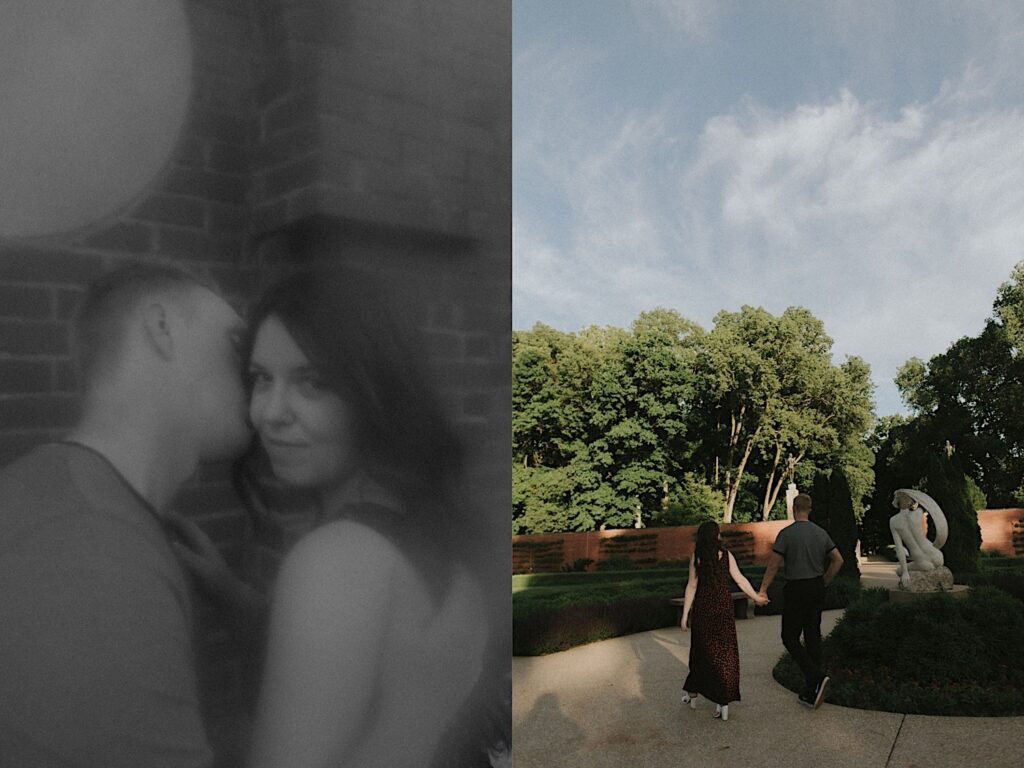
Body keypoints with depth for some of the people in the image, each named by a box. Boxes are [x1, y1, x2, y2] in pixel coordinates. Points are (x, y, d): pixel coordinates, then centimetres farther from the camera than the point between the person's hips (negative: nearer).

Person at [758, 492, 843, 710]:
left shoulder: (786, 533, -14)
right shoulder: (821, 533, 5)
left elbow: (774, 564, -13)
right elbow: (838, 560, 11)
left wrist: (762, 590, -4)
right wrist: (824, 583, 19)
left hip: (796, 590, -6)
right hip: (816, 589, 6)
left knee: (790, 638, 5)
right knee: (813, 637, 9)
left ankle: (816, 676, -14)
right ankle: (811, 693, 12)